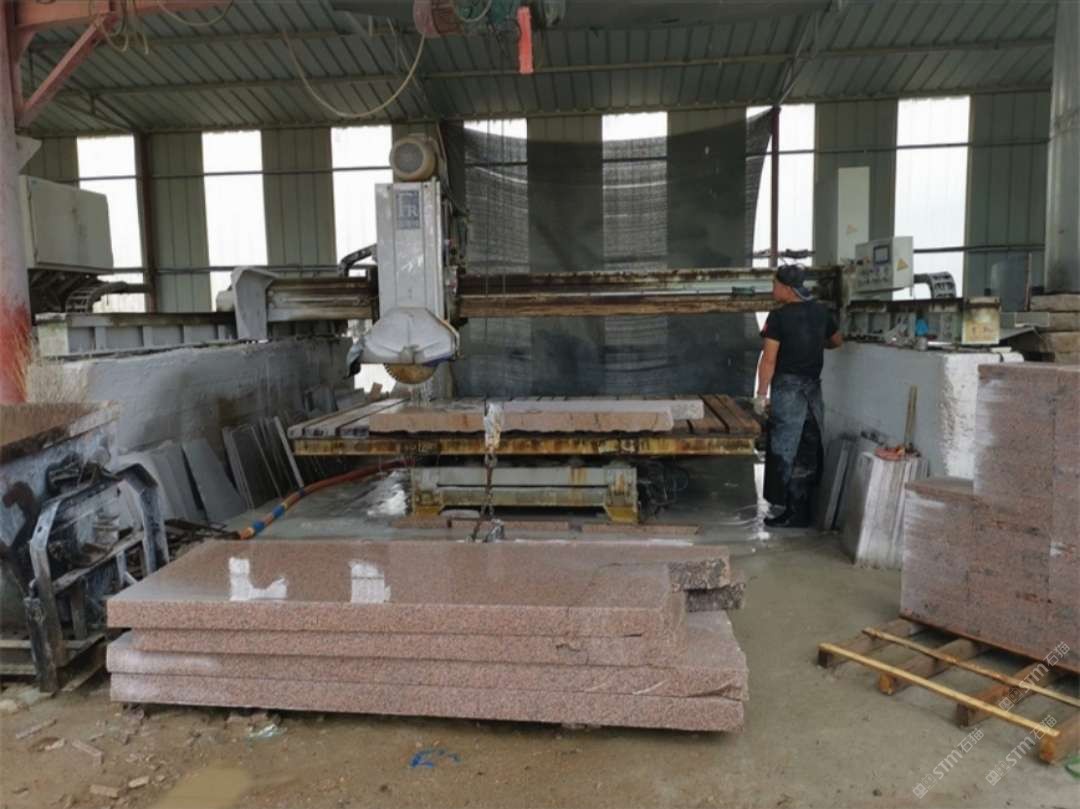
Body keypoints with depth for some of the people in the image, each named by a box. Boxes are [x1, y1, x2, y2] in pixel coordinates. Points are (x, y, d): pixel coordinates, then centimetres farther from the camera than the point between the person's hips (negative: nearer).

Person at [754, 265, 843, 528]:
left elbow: (769, 359, -13)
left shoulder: (779, 316, -13)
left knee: (785, 452, 1)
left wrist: (761, 394, -7)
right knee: (809, 451, 13)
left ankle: (794, 513, 3)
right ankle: (805, 509, 22)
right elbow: (837, 341, 22)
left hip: (788, 388, -6)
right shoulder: (821, 311, 6)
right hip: (813, 387, 6)